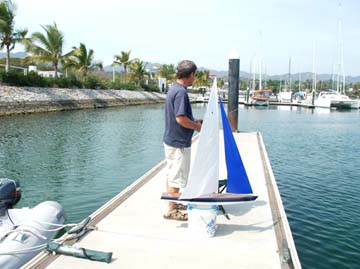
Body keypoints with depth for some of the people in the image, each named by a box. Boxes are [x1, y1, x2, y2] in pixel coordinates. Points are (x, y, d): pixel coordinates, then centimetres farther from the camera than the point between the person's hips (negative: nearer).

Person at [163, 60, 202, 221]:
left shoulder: (173, 89, 10)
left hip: (171, 139, 10)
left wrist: (194, 122, 15)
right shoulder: (181, 92, -21)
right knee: (177, 177, 0)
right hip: (179, 142, -10)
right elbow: (181, 119, -26)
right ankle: (172, 211, 11)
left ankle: (173, 203, 33)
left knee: (171, 174, 19)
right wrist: (197, 126, -11)